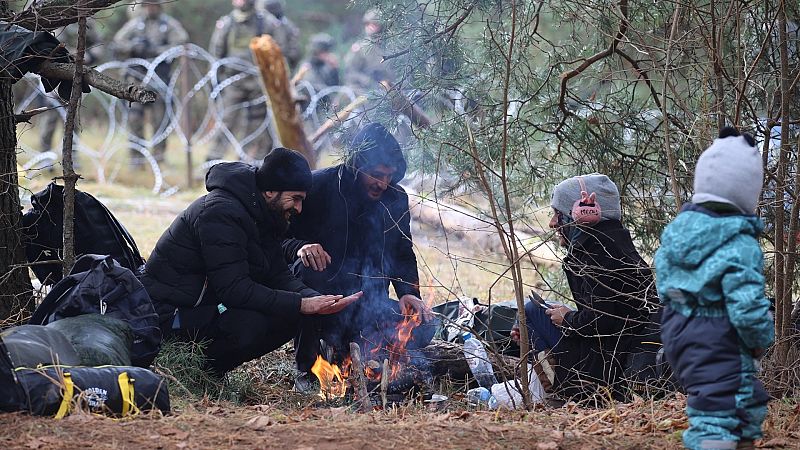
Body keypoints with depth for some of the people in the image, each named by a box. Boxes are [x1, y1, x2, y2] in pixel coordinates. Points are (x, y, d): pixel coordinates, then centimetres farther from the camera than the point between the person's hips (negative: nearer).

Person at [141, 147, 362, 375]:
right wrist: (301, 304, -29)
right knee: (250, 324, -32)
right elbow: (234, 289, -29)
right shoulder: (220, 212, -23)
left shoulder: (261, 217, 8)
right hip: (169, 312, -10)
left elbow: (279, 276, 5)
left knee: (289, 318, -4)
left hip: (212, 303, 10)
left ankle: (211, 371, 3)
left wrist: (319, 300, -15)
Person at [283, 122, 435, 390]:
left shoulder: (395, 199, 4)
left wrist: (409, 293, -6)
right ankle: (308, 368, -23)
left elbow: (402, 254, 14)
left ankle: (351, 348, 4)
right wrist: (300, 247, -34)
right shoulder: (320, 186, -10)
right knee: (308, 269, -38)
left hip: (366, 302, 4)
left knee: (423, 329, -20)